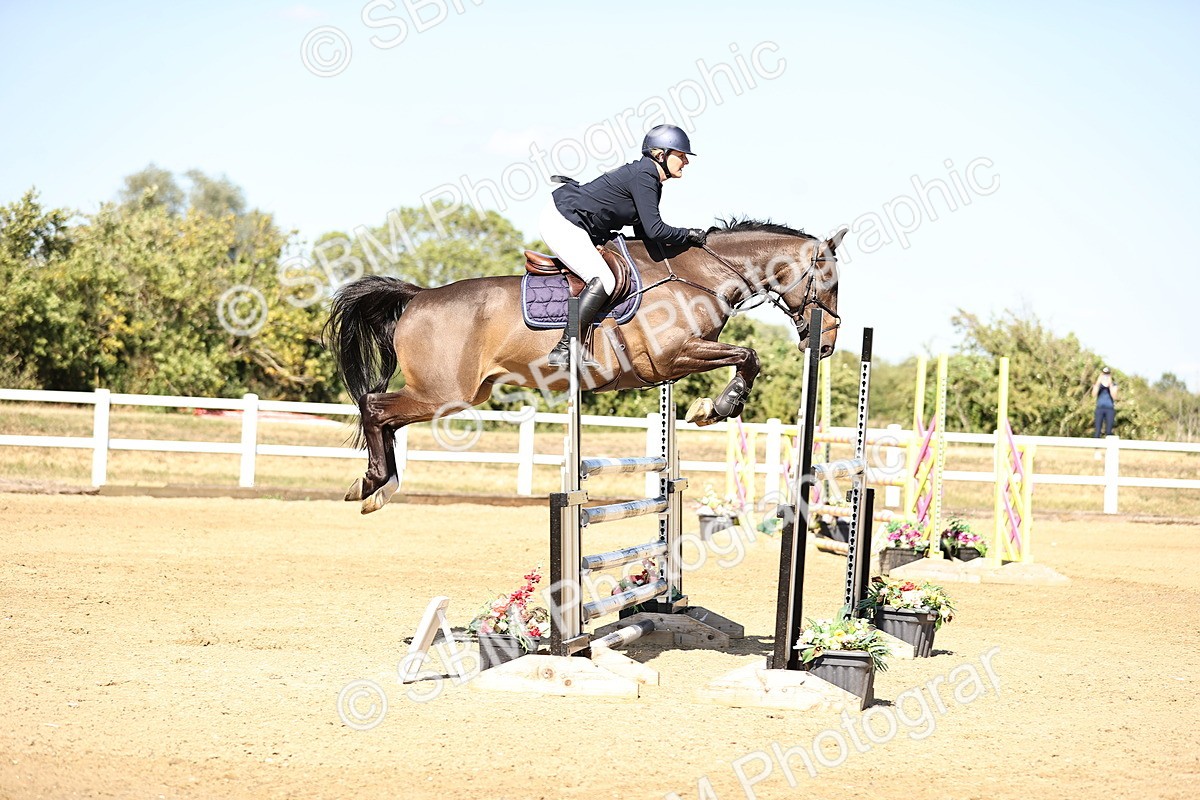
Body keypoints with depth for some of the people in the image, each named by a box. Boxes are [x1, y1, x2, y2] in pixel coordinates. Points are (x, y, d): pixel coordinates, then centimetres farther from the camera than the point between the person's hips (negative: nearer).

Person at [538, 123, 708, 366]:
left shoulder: (650, 180, 13)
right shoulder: (643, 177, -18)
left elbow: (643, 233, 18)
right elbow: (654, 230, -23)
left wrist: (682, 239, 7)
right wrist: (688, 235, -9)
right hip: (562, 223, -11)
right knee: (603, 280, -20)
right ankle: (563, 350, -23)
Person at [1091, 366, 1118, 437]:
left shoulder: (1113, 385, 3)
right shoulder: (1097, 384, 4)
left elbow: (1114, 397, -11)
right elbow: (1094, 395, -11)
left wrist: (1110, 385, -19)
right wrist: (1098, 383, -20)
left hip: (1110, 409, 0)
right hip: (1100, 408, 0)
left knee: (1109, 431, -2)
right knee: (1097, 431, -8)